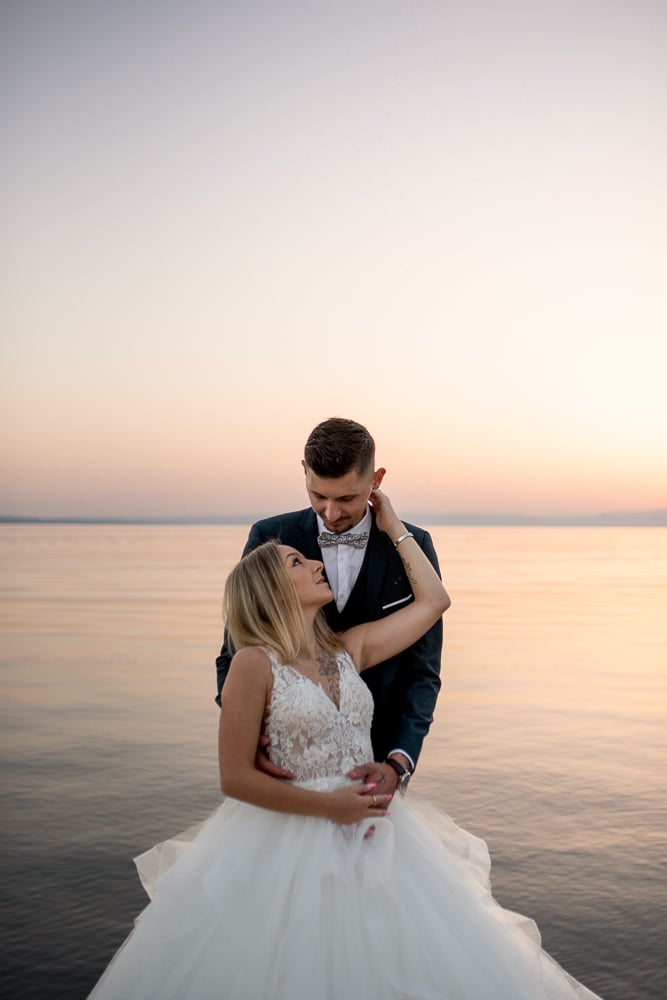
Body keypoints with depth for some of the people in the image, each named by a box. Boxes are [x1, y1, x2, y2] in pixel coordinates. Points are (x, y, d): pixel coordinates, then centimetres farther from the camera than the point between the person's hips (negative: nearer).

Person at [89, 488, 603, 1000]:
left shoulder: (348, 648, 6)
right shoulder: (255, 663, -11)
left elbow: (433, 600, 12)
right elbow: (236, 778, -12)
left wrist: (393, 526, 13)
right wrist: (329, 805, -15)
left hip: (369, 836, 5)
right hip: (290, 842, -5)